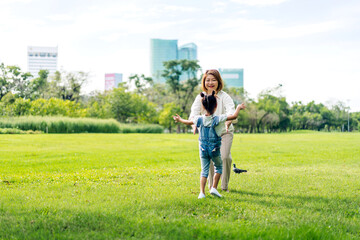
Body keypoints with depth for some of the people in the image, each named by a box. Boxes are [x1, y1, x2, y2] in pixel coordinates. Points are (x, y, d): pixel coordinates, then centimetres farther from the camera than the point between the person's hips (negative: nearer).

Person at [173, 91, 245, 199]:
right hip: (215, 149, -3)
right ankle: (214, 188, 11)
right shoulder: (218, 119, -15)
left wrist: (179, 119, 34)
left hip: (203, 149, 3)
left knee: (204, 170, 8)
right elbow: (234, 116, -16)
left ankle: (202, 192, -3)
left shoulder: (199, 119, -3)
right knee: (218, 167, 19)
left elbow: (188, 122, 14)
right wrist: (238, 108, 3)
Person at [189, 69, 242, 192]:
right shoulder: (200, 98, -3)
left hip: (224, 132, -2)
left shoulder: (224, 97, -11)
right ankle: (211, 185, 12)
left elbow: (231, 110, -28)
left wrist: (228, 121, -51)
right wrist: (194, 123, -39)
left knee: (225, 156, -15)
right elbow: (194, 112, -16)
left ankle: (225, 185, 3)